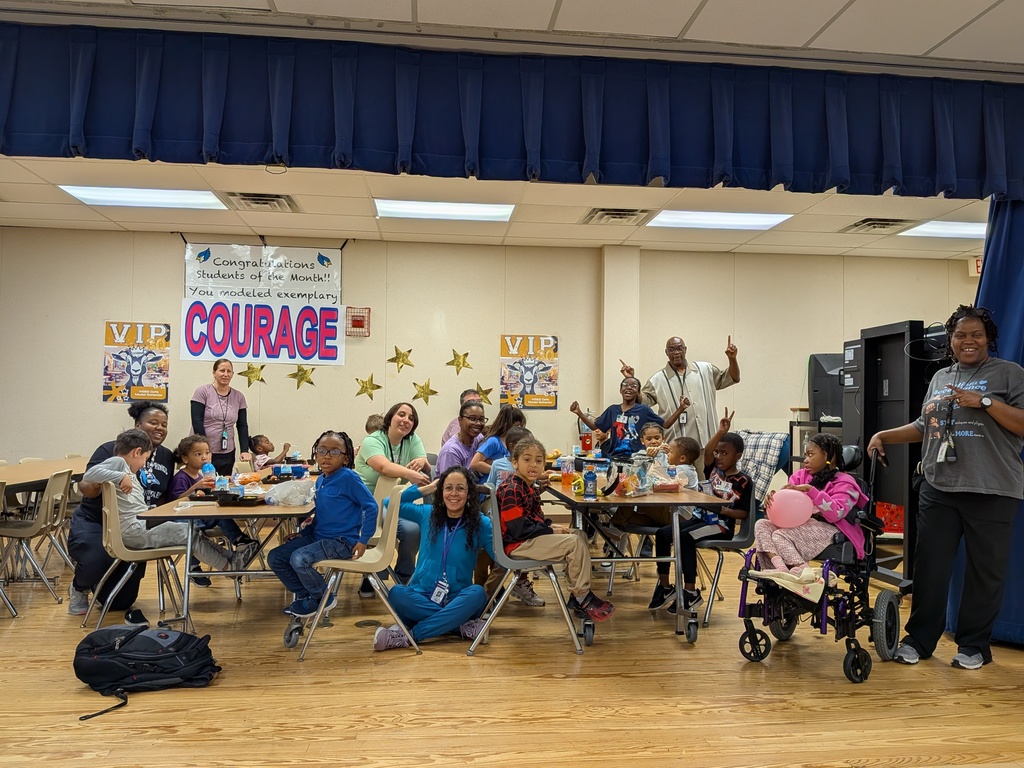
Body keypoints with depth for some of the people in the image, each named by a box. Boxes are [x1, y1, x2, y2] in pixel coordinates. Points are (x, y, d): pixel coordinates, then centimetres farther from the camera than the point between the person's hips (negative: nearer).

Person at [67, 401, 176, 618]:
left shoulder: (167, 457, 3)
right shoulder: (112, 450, -12)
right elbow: (85, 487, -20)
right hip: (95, 523, -4)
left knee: (121, 603, 8)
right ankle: (79, 588, 5)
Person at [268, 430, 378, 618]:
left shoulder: (348, 478, -16)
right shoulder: (320, 480, 9)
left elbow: (371, 506, -17)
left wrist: (363, 540, -17)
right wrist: (304, 532, 10)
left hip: (342, 541, -8)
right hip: (318, 536, 8)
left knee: (299, 559, -27)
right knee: (275, 558, 2)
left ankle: (323, 598, -1)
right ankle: (305, 594, 17)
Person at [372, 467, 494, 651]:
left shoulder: (480, 524, -2)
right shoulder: (427, 514, 7)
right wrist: (425, 489, 6)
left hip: (457, 601, -1)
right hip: (421, 597, 2)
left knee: (477, 593, -34)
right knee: (397, 593, -30)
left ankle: (408, 635, -32)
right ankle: (461, 625, -26)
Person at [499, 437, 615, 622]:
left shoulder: (529, 488, 14)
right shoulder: (510, 490, -19)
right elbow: (519, 529, -24)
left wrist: (550, 526, -1)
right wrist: (550, 531, -15)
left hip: (531, 538, 11)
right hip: (518, 544, -11)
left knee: (579, 535, 9)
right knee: (574, 543, -18)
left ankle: (578, 594, 6)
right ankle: (581, 598, -4)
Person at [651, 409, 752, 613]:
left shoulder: (744, 481, -5)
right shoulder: (713, 469, 7)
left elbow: (743, 513, -6)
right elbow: (706, 452, -14)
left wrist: (722, 509, -22)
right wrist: (720, 433, -28)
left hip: (722, 525, -6)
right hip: (700, 518, 6)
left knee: (686, 536, -31)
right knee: (662, 533, -13)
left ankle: (690, 592, -21)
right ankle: (664, 587, -3)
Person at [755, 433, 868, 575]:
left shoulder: (844, 483, -2)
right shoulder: (801, 476, 16)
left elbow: (835, 514, -19)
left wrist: (810, 490, -25)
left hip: (830, 532, -7)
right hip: (802, 526, 7)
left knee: (781, 535, -27)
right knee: (761, 525, -15)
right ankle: (780, 566, -36)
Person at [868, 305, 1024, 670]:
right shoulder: (940, 378, 16)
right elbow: (924, 426, 21)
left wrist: (984, 402, -17)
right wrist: (885, 436, 9)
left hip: (991, 490, -4)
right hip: (939, 488, 4)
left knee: (985, 569, 5)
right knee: (930, 565, 5)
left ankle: (974, 645, 20)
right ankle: (920, 639, 15)